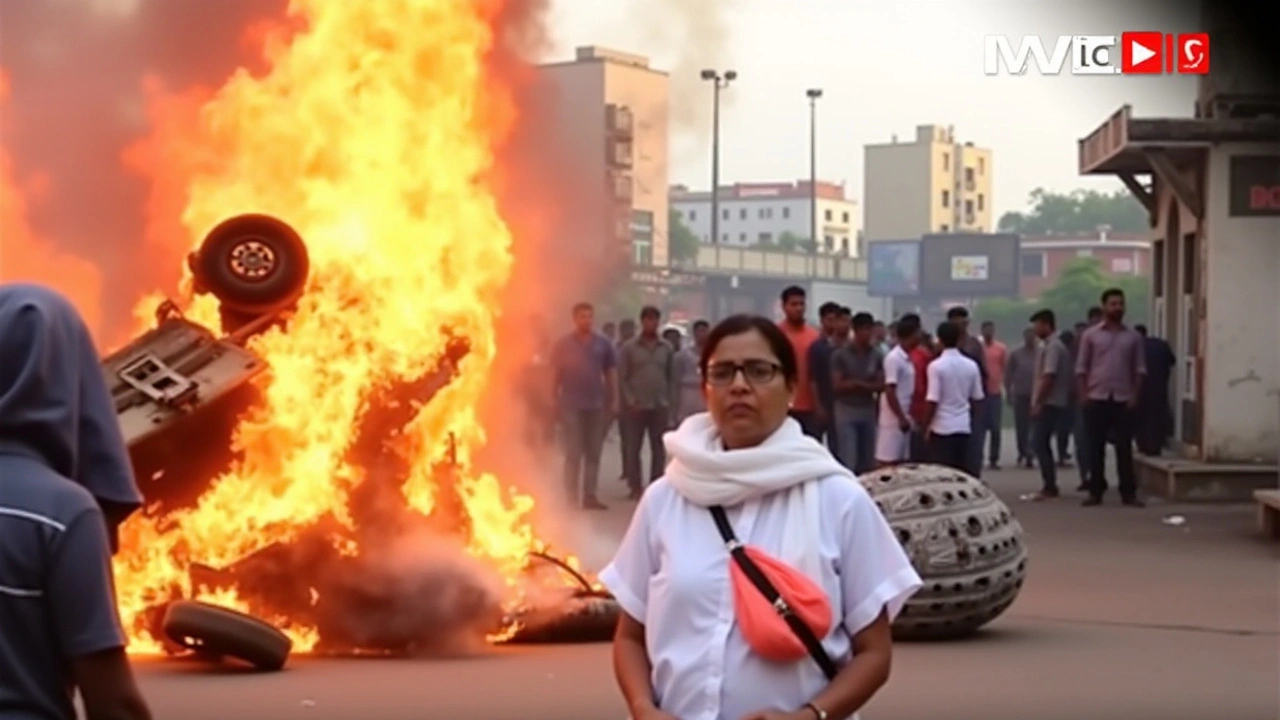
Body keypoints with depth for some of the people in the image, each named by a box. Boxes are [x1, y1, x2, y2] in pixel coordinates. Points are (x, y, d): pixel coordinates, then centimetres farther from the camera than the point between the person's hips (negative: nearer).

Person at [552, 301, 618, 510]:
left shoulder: (603, 343, 5)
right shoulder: (563, 344, 1)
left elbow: (611, 374, 9)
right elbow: (555, 374, 2)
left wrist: (614, 401, 5)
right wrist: (555, 402, -2)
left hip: (596, 405, 3)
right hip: (571, 406, -2)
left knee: (593, 453, 6)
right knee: (573, 452, -1)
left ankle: (589, 494, 11)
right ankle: (572, 496, 2)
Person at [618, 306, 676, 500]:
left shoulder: (666, 348, 7)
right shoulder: (629, 347, 1)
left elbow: (671, 377, 10)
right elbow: (622, 378, -1)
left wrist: (670, 402, 2)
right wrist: (630, 401, -10)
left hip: (660, 406, 2)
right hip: (637, 406, -2)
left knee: (659, 448, 4)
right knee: (633, 448, 0)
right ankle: (635, 487, 7)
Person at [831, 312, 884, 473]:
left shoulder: (877, 355, 3)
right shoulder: (840, 354, -7)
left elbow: (881, 386, 2)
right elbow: (837, 386, -10)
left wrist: (857, 383, -11)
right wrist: (867, 385, -10)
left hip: (868, 411, 4)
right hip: (846, 411, -4)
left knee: (867, 461, 5)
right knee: (848, 461, -8)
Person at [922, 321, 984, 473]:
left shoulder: (936, 366, -12)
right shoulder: (971, 366, 3)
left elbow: (933, 401, -14)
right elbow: (976, 399, 9)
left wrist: (927, 427, -4)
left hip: (942, 428, -5)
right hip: (964, 427, 5)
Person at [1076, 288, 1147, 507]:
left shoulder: (1133, 337, 7)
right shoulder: (1091, 335, 4)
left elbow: (1140, 369, 7)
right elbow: (1082, 368, 4)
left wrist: (1135, 396, -3)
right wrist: (1083, 395, -4)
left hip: (1123, 399, 0)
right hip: (1096, 398, 0)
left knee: (1124, 447, 0)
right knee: (1096, 447, 2)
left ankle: (1128, 492, 3)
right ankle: (1096, 491, 8)